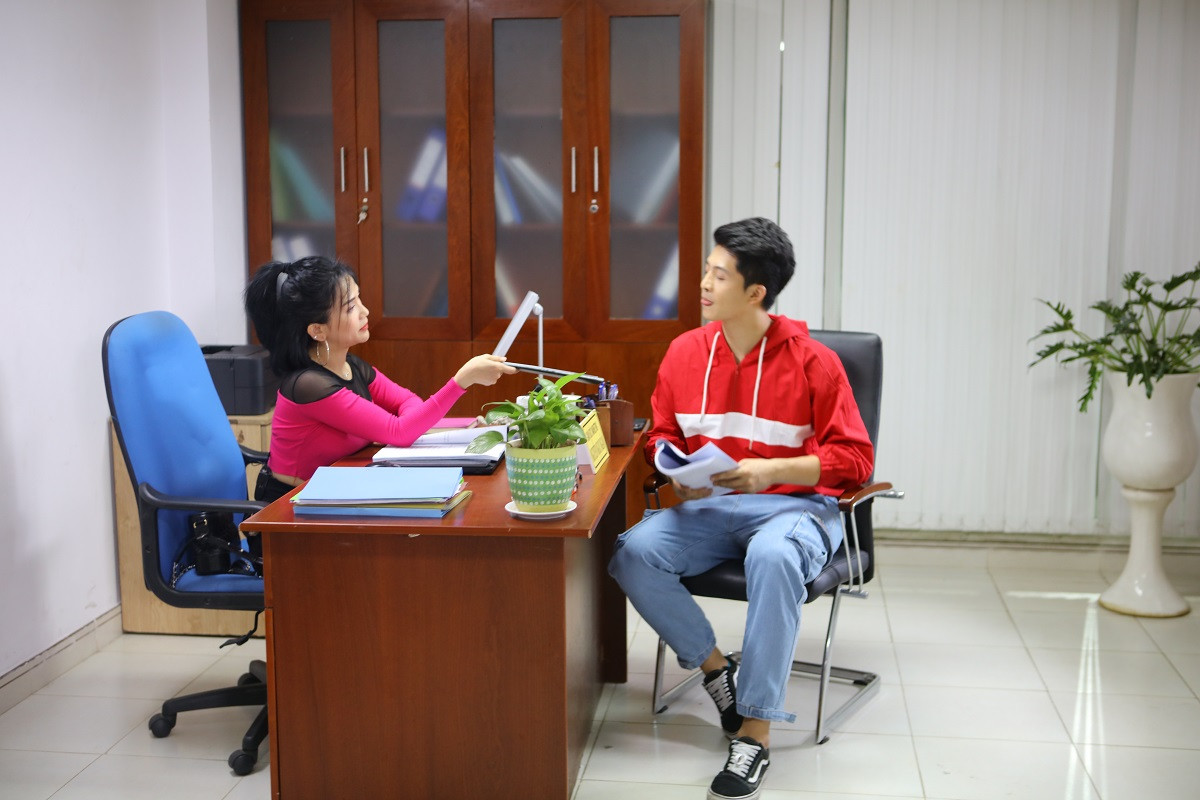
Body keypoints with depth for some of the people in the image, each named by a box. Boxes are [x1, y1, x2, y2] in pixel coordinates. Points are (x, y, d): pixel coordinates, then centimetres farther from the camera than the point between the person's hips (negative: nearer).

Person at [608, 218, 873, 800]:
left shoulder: (813, 362, -6)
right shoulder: (685, 352, 8)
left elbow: (854, 458, -4)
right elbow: (660, 434, 19)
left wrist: (770, 470, -18)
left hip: (793, 505, -4)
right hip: (707, 507, 4)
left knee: (772, 557, -40)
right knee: (633, 553, -25)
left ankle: (756, 730, -27)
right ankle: (714, 669, -4)